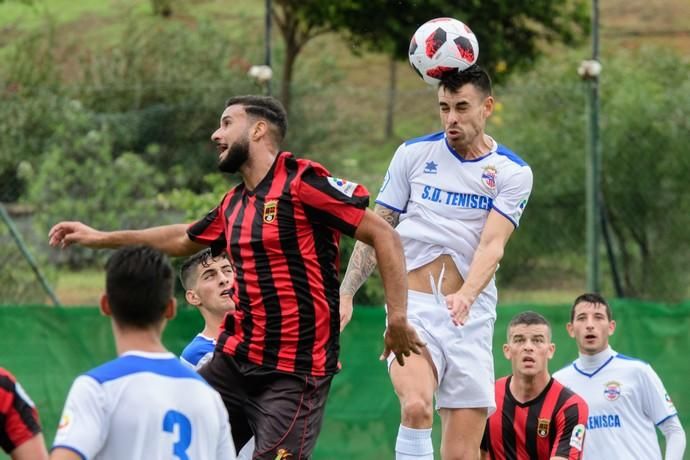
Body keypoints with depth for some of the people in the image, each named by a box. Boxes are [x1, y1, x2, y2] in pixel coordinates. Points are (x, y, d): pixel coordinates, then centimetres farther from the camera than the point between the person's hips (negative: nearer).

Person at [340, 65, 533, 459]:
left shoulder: (513, 172, 3)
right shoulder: (413, 154, 6)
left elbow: (493, 245, -10)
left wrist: (466, 295, -28)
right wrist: (346, 294, 1)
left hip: (472, 316, 0)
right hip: (412, 306, 0)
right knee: (416, 406, -30)